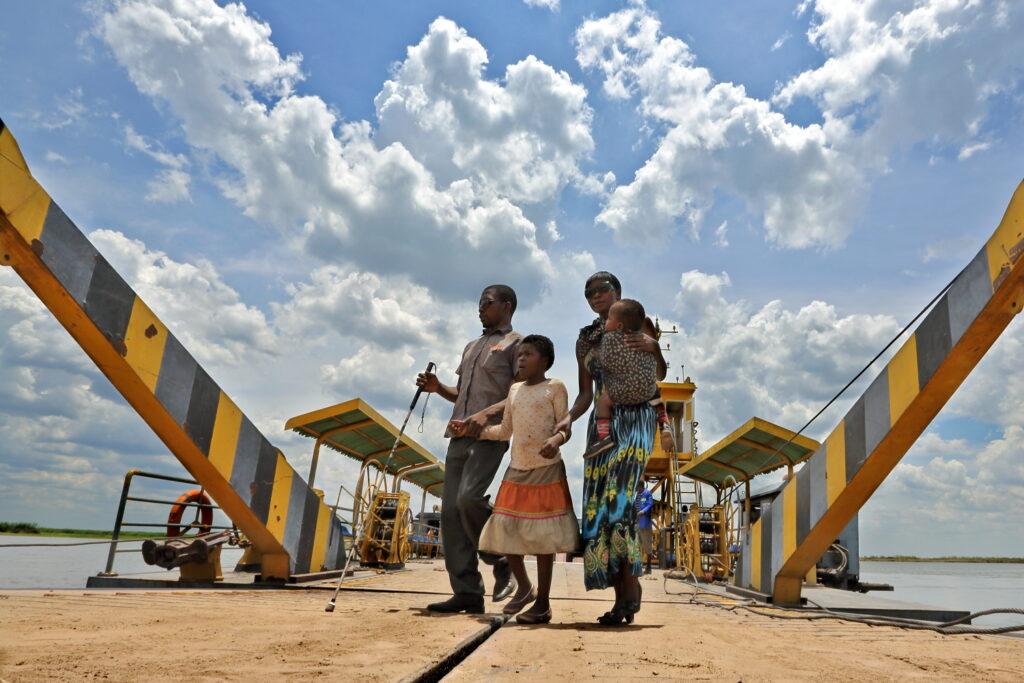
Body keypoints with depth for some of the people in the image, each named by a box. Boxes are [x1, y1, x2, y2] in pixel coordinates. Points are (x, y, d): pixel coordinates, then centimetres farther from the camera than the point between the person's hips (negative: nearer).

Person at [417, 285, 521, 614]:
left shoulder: (517, 343, 5)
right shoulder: (471, 347, 28)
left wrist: (488, 415, -20)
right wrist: (438, 388, 11)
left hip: (490, 434, -7)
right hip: (459, 436, 7)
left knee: (469, 496, -25)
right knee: (451, 510, -2)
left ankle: (502, 561, -3)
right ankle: (467, 591, 0)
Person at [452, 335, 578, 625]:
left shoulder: (555, 388, -1)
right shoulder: (514, 390, 15)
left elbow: (566, 427, -5)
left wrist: (555, 440, -26)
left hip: (546, 470, -5)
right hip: (516, 470, 5)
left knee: (541, 537, -2)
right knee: (506, 532, 4)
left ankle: (542, 603, 11)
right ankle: (524, 588, 25)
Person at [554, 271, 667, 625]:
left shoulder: (638, 322, 9)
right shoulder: (586, 338, 18)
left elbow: (660, 375, 7)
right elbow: (586, 393, 14)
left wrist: (653, 346, -12)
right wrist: (568, 418, -4)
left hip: (635, 416, -4)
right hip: (602, 421, 4)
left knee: (618, 496, -21)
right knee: (599, 503, -4)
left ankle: (629, 586, -12)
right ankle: (622, 595, 2)